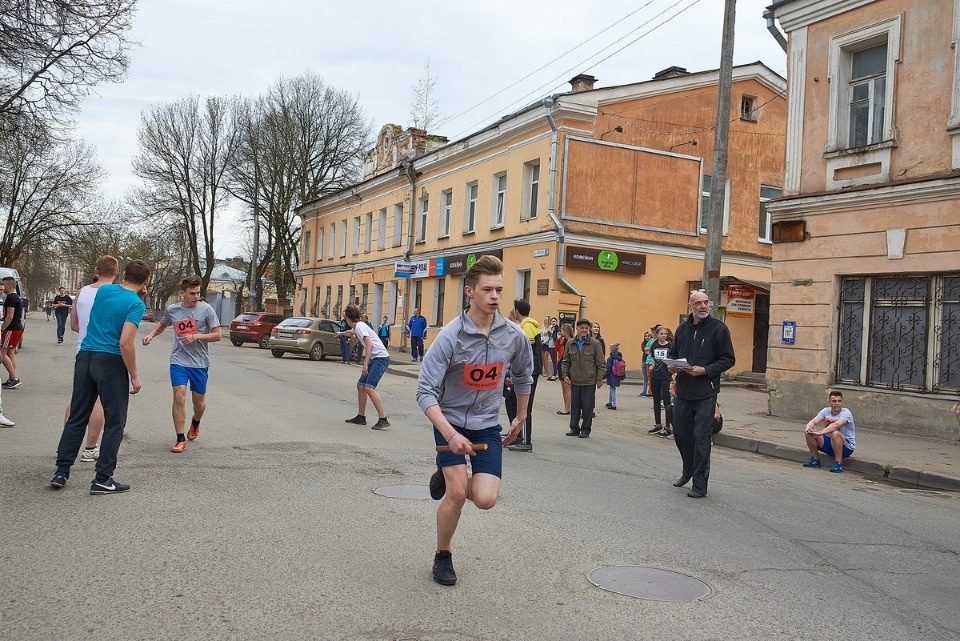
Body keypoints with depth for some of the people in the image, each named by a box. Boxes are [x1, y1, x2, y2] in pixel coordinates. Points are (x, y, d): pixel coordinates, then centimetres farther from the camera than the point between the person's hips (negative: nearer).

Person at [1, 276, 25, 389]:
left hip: (11, 329, -10)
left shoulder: (11, 298, -15)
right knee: (11, 353, 12)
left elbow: (10, 316, -20)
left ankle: (14, 379, -10)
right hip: (18, 328, 10)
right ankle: (11, 379, 13)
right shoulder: (18, 297, 16)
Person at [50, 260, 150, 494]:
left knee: (77, 417, 14)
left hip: (85, 357, 6)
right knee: (115, 422, 3)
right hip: (111, 362, -6)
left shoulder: (103, 290, 9)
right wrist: (134, 376, -11)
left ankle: (61, 471, 18)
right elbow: (125, 343, -20)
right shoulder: (136, 304, -11)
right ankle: (102, 479, 4)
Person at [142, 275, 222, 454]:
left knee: (199, 402, 10)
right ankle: (180, 439, -2)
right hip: (178, 360, 1)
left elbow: (217, 335, -6)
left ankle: (195, 423, 44)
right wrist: (151, 335, 3)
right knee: (179, 397, -11)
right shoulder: (172, 310, 1)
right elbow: (162, 325, 22)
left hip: (200, 363, 0)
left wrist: (196, 336, -18)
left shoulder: (206, 309, -7)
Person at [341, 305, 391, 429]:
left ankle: (383, 420, -23)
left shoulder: (360, 326, -10)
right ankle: (361, 417, 23)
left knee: (369, 388, -19)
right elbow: (351, 332, 45)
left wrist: (365, 364, -26)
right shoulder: (357, 326, 18)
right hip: (375, 359, 10)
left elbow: (370, 345, -22)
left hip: (381, 357, -10)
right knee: (361, 385, 12)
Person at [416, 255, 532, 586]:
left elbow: (523, 376, 12)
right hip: (450, 421, -3)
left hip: (487, 426, 3)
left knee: (485, 499, -10)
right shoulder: (450, 336, -21)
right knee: (457, 493, -11)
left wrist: (521, 417, 19)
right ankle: (443, 555, 16)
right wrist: (450, 434, -32)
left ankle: (446, 478, 23)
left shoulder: (514, 336, -9)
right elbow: (426, 391, -21)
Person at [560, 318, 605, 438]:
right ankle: (574, 428, 20)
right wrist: (565, 375, 3)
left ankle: (586, 429, 13)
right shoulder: (570, 344, 6)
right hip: (574, 381, 3)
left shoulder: (595, 344, -3)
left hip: (589, 381, -3)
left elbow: (601, 363, -1)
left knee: (587, 406, 1)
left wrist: (600, 378, -4)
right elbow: (565, 362, 14)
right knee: (574, 406, 9)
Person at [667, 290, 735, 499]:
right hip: (683, 391, 6)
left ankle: (699, 485, 6)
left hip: (706, 393, -5)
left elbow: (728, 359, -6)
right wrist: (671, 365, -1)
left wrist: (705, 370, -18)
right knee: (680, 432, 15)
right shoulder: (683, 328, 10)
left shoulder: (718, 328, -6)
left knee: (701, 437, -4)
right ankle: (688, 470, 39)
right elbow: (672, 353, 21)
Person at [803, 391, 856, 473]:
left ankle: (838, 462, -20)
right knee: (809, 433, -15)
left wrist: (819, 433, -46)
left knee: (835, 433, -37)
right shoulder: (826, 411, 0)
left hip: (847, 447, -5)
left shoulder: (846, 413, -17)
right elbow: (813, 421, -15)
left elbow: (836, 425, -36)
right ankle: (815, 459, 4)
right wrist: (808, 428, -38)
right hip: (829, 444, 5)